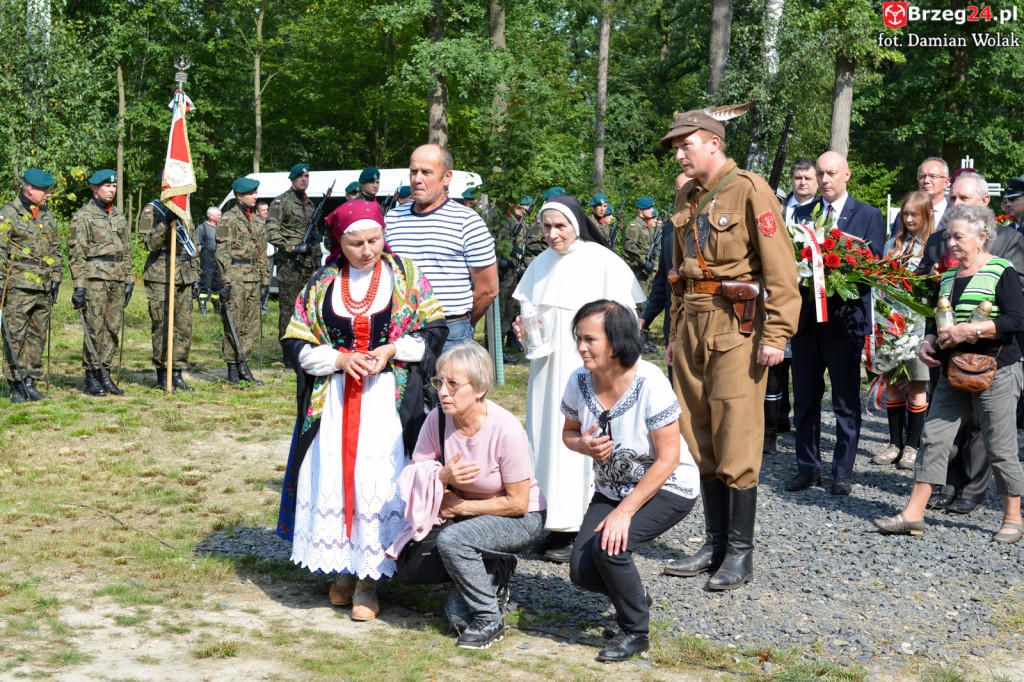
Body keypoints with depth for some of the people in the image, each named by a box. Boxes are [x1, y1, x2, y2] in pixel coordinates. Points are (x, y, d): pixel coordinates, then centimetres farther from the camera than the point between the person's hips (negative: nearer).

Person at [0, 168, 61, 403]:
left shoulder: (47, 215, 15)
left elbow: (56, 250, 21)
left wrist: (55, 280, 14)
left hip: (44, 288, 6)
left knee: (38, 336, 8)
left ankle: (30, 383, 15)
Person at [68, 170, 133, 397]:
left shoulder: (119, 215, 16)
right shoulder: (83, 216, -2)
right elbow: (77, 253, -7)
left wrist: (129, 279, 15)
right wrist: (79, 284, -13)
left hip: (117, 279, 6)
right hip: (95, 278, -6)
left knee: (113, 328, 5)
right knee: (95, 329, -5)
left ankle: (104, 374, 13)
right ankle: (91, 377, 2)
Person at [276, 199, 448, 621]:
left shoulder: (405, 275, 4)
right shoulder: (321, 284, 7)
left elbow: (434, 331, 4)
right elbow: (297, 344, 5)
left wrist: (391, 351, -11)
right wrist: (340, 359, -11)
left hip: (389, 399, -2)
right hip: (333, 399, 2)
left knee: (379, 481, -7)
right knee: (333, 479, 0)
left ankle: (369, 579, 2)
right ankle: (344, 569, 15)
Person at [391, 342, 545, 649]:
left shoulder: (506, 429, -25)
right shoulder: (437, 420, -12)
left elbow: (518, 503, -19)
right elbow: (412, 482, -4)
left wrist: (460, 506, -16)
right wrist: (442, 477, -25)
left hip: (519, 519, -6)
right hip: (465, 515, 6)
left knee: (452, 539, -30)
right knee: (409, 564, -10)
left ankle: (489, 620, -8)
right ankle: (495, 573, 15)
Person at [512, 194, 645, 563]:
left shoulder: (603, 262, -7)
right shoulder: (542, 263, 12)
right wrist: (522, 326, -1)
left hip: (586, 367, -6)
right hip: (547, 366, 6)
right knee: (544, 434, 5)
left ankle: (577, 531, -2)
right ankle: (554, 525, 13)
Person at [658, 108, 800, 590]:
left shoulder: (749, 190, -7)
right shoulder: (686, 199, 16)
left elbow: (780, 268, -12)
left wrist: (776, 334, -18)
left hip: (737, 327, -7)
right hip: (693, 327, 8)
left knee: (736, 441, -5)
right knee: (700, 440, 9)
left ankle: (740, 554, 3)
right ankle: (715, 544, 19)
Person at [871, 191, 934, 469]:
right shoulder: (893, 243, 14)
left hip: (918, 323, -4)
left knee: (916, 387, 2)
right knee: (893, 384, 8)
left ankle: (913, 446, 12)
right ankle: (895, 443, 17)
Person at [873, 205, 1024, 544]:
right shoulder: (948, 277, 13)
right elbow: (936, 320, 23)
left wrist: (969, 330, -20)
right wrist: (928, 342, 2)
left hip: (995, 373, -6)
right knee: (934, 439, 1)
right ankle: (913, 514, 3)